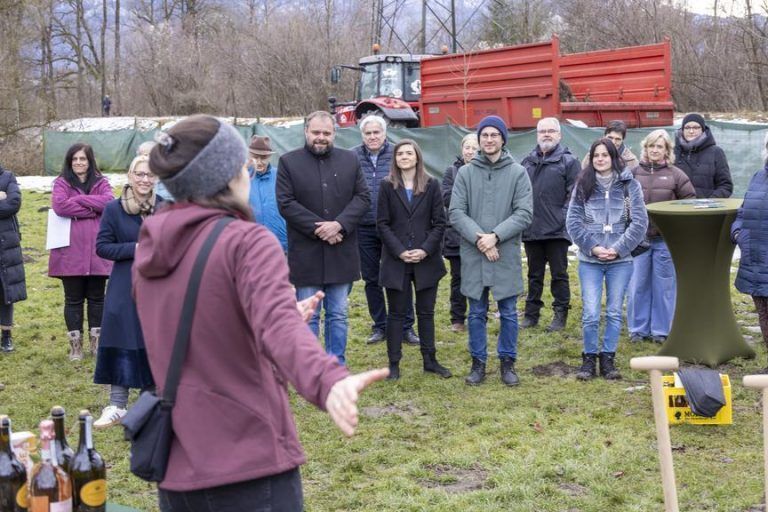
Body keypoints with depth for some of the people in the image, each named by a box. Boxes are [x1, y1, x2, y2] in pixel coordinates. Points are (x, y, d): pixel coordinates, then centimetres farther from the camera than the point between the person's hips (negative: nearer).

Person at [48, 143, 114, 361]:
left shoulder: (100, 182, 9)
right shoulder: (62, 183, 4)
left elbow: (109, 201, -12)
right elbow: (59, 205, -16)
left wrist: (78, 199, -13)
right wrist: (92, 209, -13)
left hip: (96, 250, 2)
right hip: (70, 251, -1)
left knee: (96, 297, 9)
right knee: (73, 299, 6)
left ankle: (96, 341, 19)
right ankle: (75, 344, 14)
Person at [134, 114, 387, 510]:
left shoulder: (149, 249, 7)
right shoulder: (246, 242, -15)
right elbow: (278, 327, -34)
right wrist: (328, 382, -51)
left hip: (175, 466, 7)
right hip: (250, 467, -7)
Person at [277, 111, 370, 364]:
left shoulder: (350, 160, 7)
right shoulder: (288, 162, -1)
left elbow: (363, 197, 2)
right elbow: (286, 203, -8)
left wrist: (339, 224, -13)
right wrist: (317, 229, -15)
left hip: (341, 252, 3)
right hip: (306, 254, -2)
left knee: (338, 315, 11)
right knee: (308, 317, 4)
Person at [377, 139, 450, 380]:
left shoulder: (432, 185, 2)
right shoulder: (387, 186, 1)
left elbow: (440, 222, 0)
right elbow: (383, 224, -2)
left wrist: (425, 250, -11)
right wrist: (400, 251, -12)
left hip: (426, 260, 1)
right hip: (396, 260, -1)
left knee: (426, 312, 10)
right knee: (396, 313, 5)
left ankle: (430, 360, 20)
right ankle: (394, 363, 11)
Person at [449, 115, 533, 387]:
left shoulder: (518, 173, 0)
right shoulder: (466, 172, 3)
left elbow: (524, 213, -7)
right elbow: (456, 212, -3)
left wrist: (495, 236, -17)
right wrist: (479, 237, -16)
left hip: (507, 255, -1)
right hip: (473, 255, 1)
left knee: (509, 313, 8)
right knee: (477, 313, 9)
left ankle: (507, 362, 21)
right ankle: (478, 362, 21)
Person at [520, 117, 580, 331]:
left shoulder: (568, 161, -3)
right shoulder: (528, 162, 12)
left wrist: (564, 218, -13)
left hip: (557, 231, -5)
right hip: (531, 230, 5)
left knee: (559, 274, 5)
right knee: (534, 275, 13)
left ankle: (560, 315, 13)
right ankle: (531, 314, 21)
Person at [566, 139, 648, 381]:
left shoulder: (629, 184, 1)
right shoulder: (583, 185, 3)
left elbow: (640, 221, -1)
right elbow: (573, 221, 0)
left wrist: (618, 248, -9)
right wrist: (593, 247, -9)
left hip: (621, 260, 0)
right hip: (590, 260, 0)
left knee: (615, 313, 7)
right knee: (590, 314, -4)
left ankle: (608, 358, 20)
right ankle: (589, 358, 14)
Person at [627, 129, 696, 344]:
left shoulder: (675, 175, 1)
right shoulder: (634, 173, 2)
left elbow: (690, 200, 6)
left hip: (666, 239, 0)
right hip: (639, 237, 1)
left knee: (664, 284, 5)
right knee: (638, 284, 4)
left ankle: (661, 330, 16)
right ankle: (637, 328, 16)